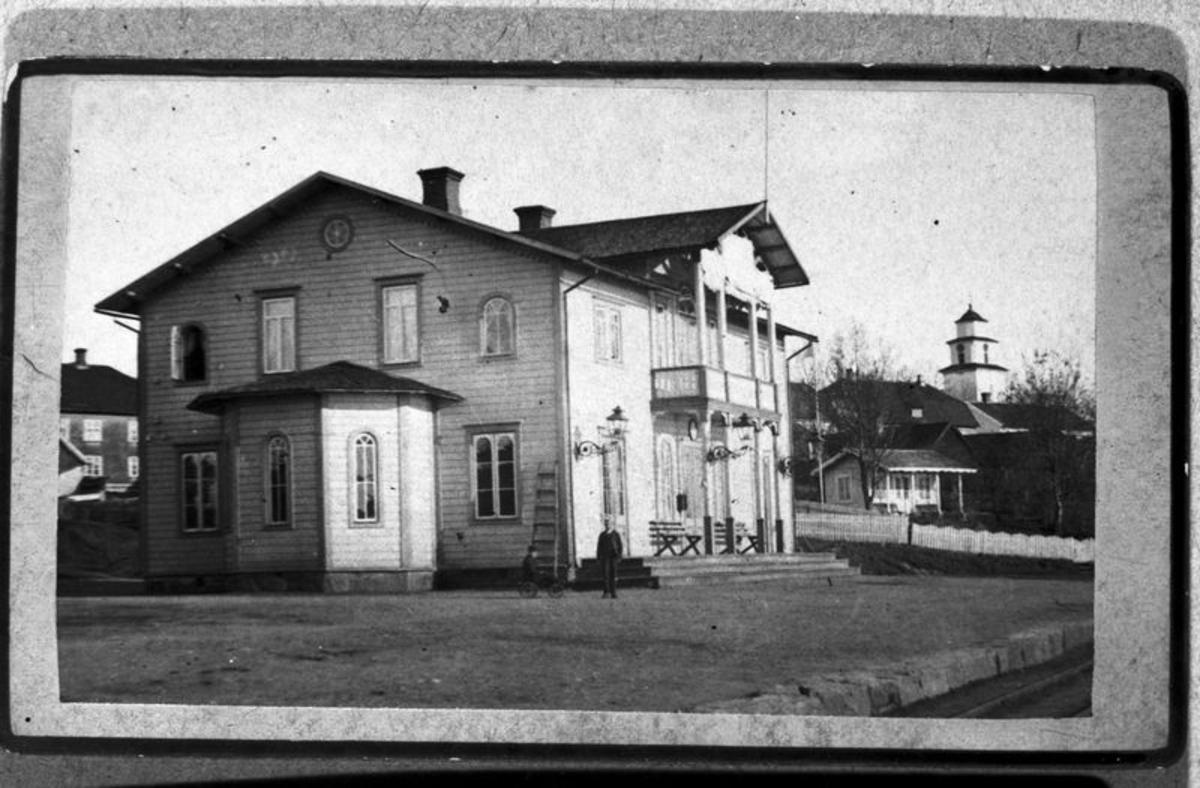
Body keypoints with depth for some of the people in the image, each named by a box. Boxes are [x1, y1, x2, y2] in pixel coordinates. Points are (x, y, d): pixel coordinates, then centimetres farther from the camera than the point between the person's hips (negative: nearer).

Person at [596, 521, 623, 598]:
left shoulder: (616, 534, 4)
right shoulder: (602, 535, 11)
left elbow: (620, 546, 4)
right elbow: (599, 546, 14)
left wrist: (619, 557, -7)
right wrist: (598, 557, 6)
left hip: (613, 558, -1)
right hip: (604, 557, 1)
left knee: (613, 576, 3)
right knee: (605, 574, -13)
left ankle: (613, 594, 9)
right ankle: (606, 592, -18)